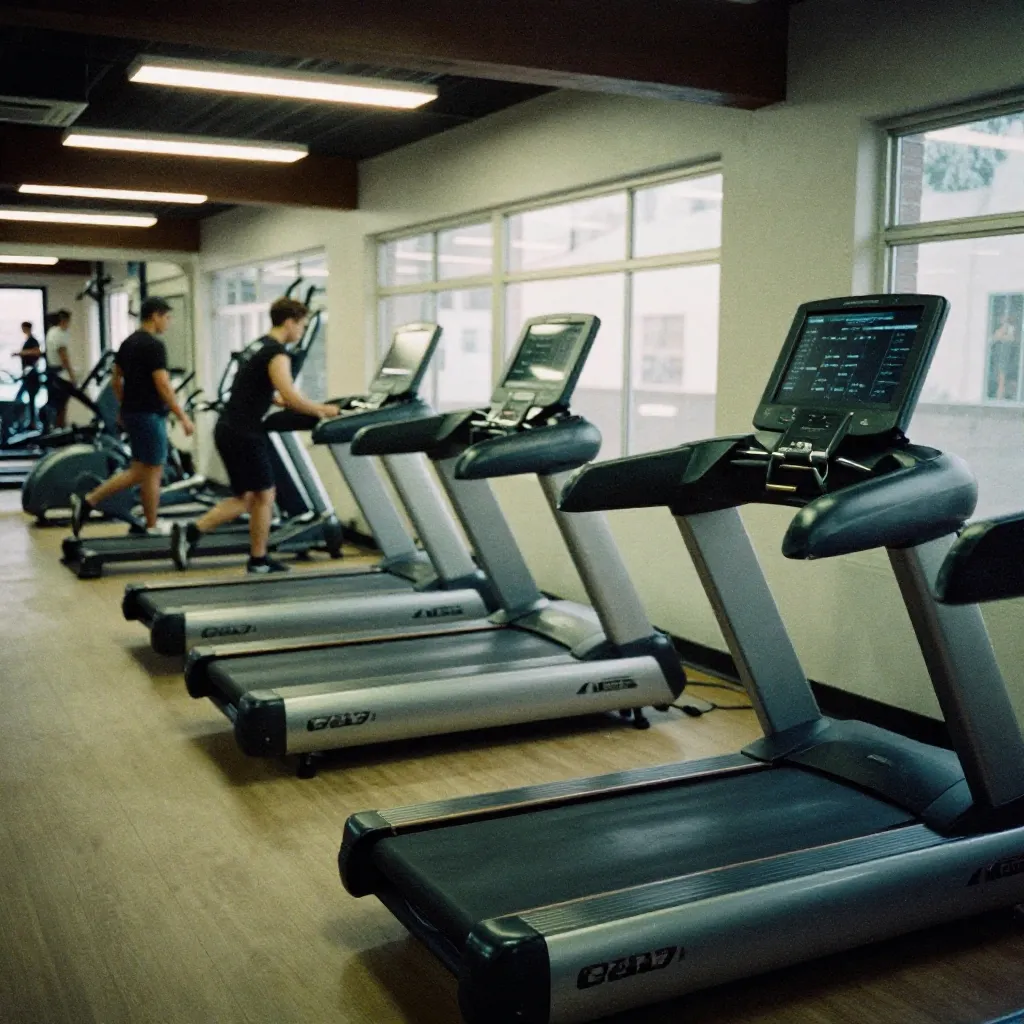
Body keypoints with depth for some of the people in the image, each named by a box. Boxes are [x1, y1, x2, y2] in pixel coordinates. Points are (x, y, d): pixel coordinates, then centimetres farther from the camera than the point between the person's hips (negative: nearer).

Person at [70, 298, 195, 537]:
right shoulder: (154, 345, -16)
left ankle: (88, 501, 8)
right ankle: (152, 529, 10)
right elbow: (163, 385, -21)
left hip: (132, 412, 9)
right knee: (152, 472, 1)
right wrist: (183, 417, -18)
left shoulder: (127, 343, 13)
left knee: (139, 471, 14)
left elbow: (116, 379, 18)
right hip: (148, 414, -9)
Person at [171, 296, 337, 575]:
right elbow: (290, 397, -23)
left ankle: (190, 531, 5)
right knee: (264, 496, 5)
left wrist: (310, 407, 22)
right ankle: (259, 562, 15)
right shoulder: (277, 353, -12)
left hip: (228, 430, 9)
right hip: (244, 434, -9)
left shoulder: (256, 347, 17)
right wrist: (321, 410, -8)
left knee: (245, 498, 15)